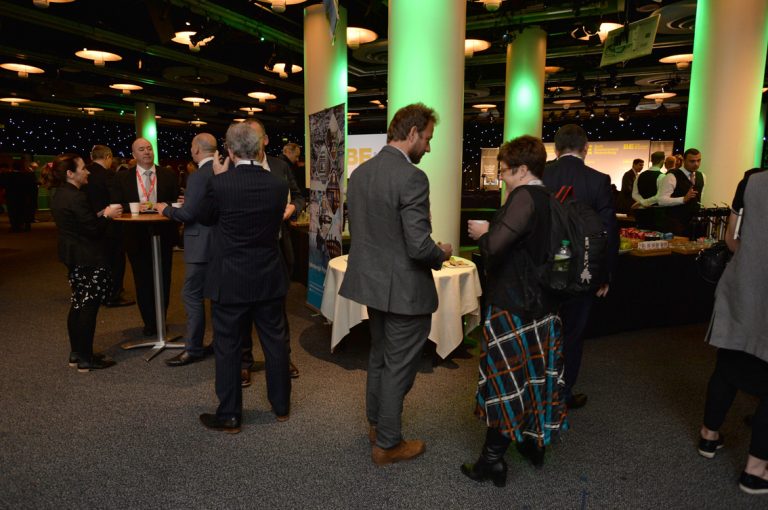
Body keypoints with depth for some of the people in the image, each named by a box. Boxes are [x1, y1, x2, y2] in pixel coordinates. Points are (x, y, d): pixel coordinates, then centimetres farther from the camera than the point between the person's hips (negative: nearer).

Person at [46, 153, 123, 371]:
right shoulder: (76, 197, -20)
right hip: (88, 258, -10)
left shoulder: (60, 195, 10)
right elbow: (94, 230, -21)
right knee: (89, 306, -3)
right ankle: (86, 359, 4)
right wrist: (106, 216, -6)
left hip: (73, 257, 10)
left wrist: (99, 215, 8)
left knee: (78, 304, 18)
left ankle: (76, 353, 27)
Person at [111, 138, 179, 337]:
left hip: (163, 236, 0)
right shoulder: (122, 177, 2)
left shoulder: (168, 176, 3)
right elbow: (116, 206, -1)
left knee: (163, 280, 10)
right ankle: (149, 322, 23)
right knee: (142, 281, 9)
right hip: (137, 237, 0)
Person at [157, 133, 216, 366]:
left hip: (202, 245, -8)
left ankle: (193, 349, 8)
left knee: (192, 295, 1)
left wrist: (166, 210, -1)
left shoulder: (198, 177, -18)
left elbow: (188, 214, -19)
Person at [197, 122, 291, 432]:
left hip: (230, 280, -3)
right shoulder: (278, 184, -4)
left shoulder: (220, 183, -15)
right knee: (275, 341, 15)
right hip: (269, 278, 4)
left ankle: (229, 416, 20)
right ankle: (281, 405, 29)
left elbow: (205, 218, 3)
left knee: (228, 346, 9)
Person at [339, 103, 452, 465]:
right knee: (398, 368, 9)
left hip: (372, 283, 8)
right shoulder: (412, 178, -22)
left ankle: (376, 424, 43)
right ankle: (387, 444, 25)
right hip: (404, 289, -8)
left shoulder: (360, 172, 4)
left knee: (379, 357, 25)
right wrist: (441, 255, -4)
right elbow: (420, 246, -24)